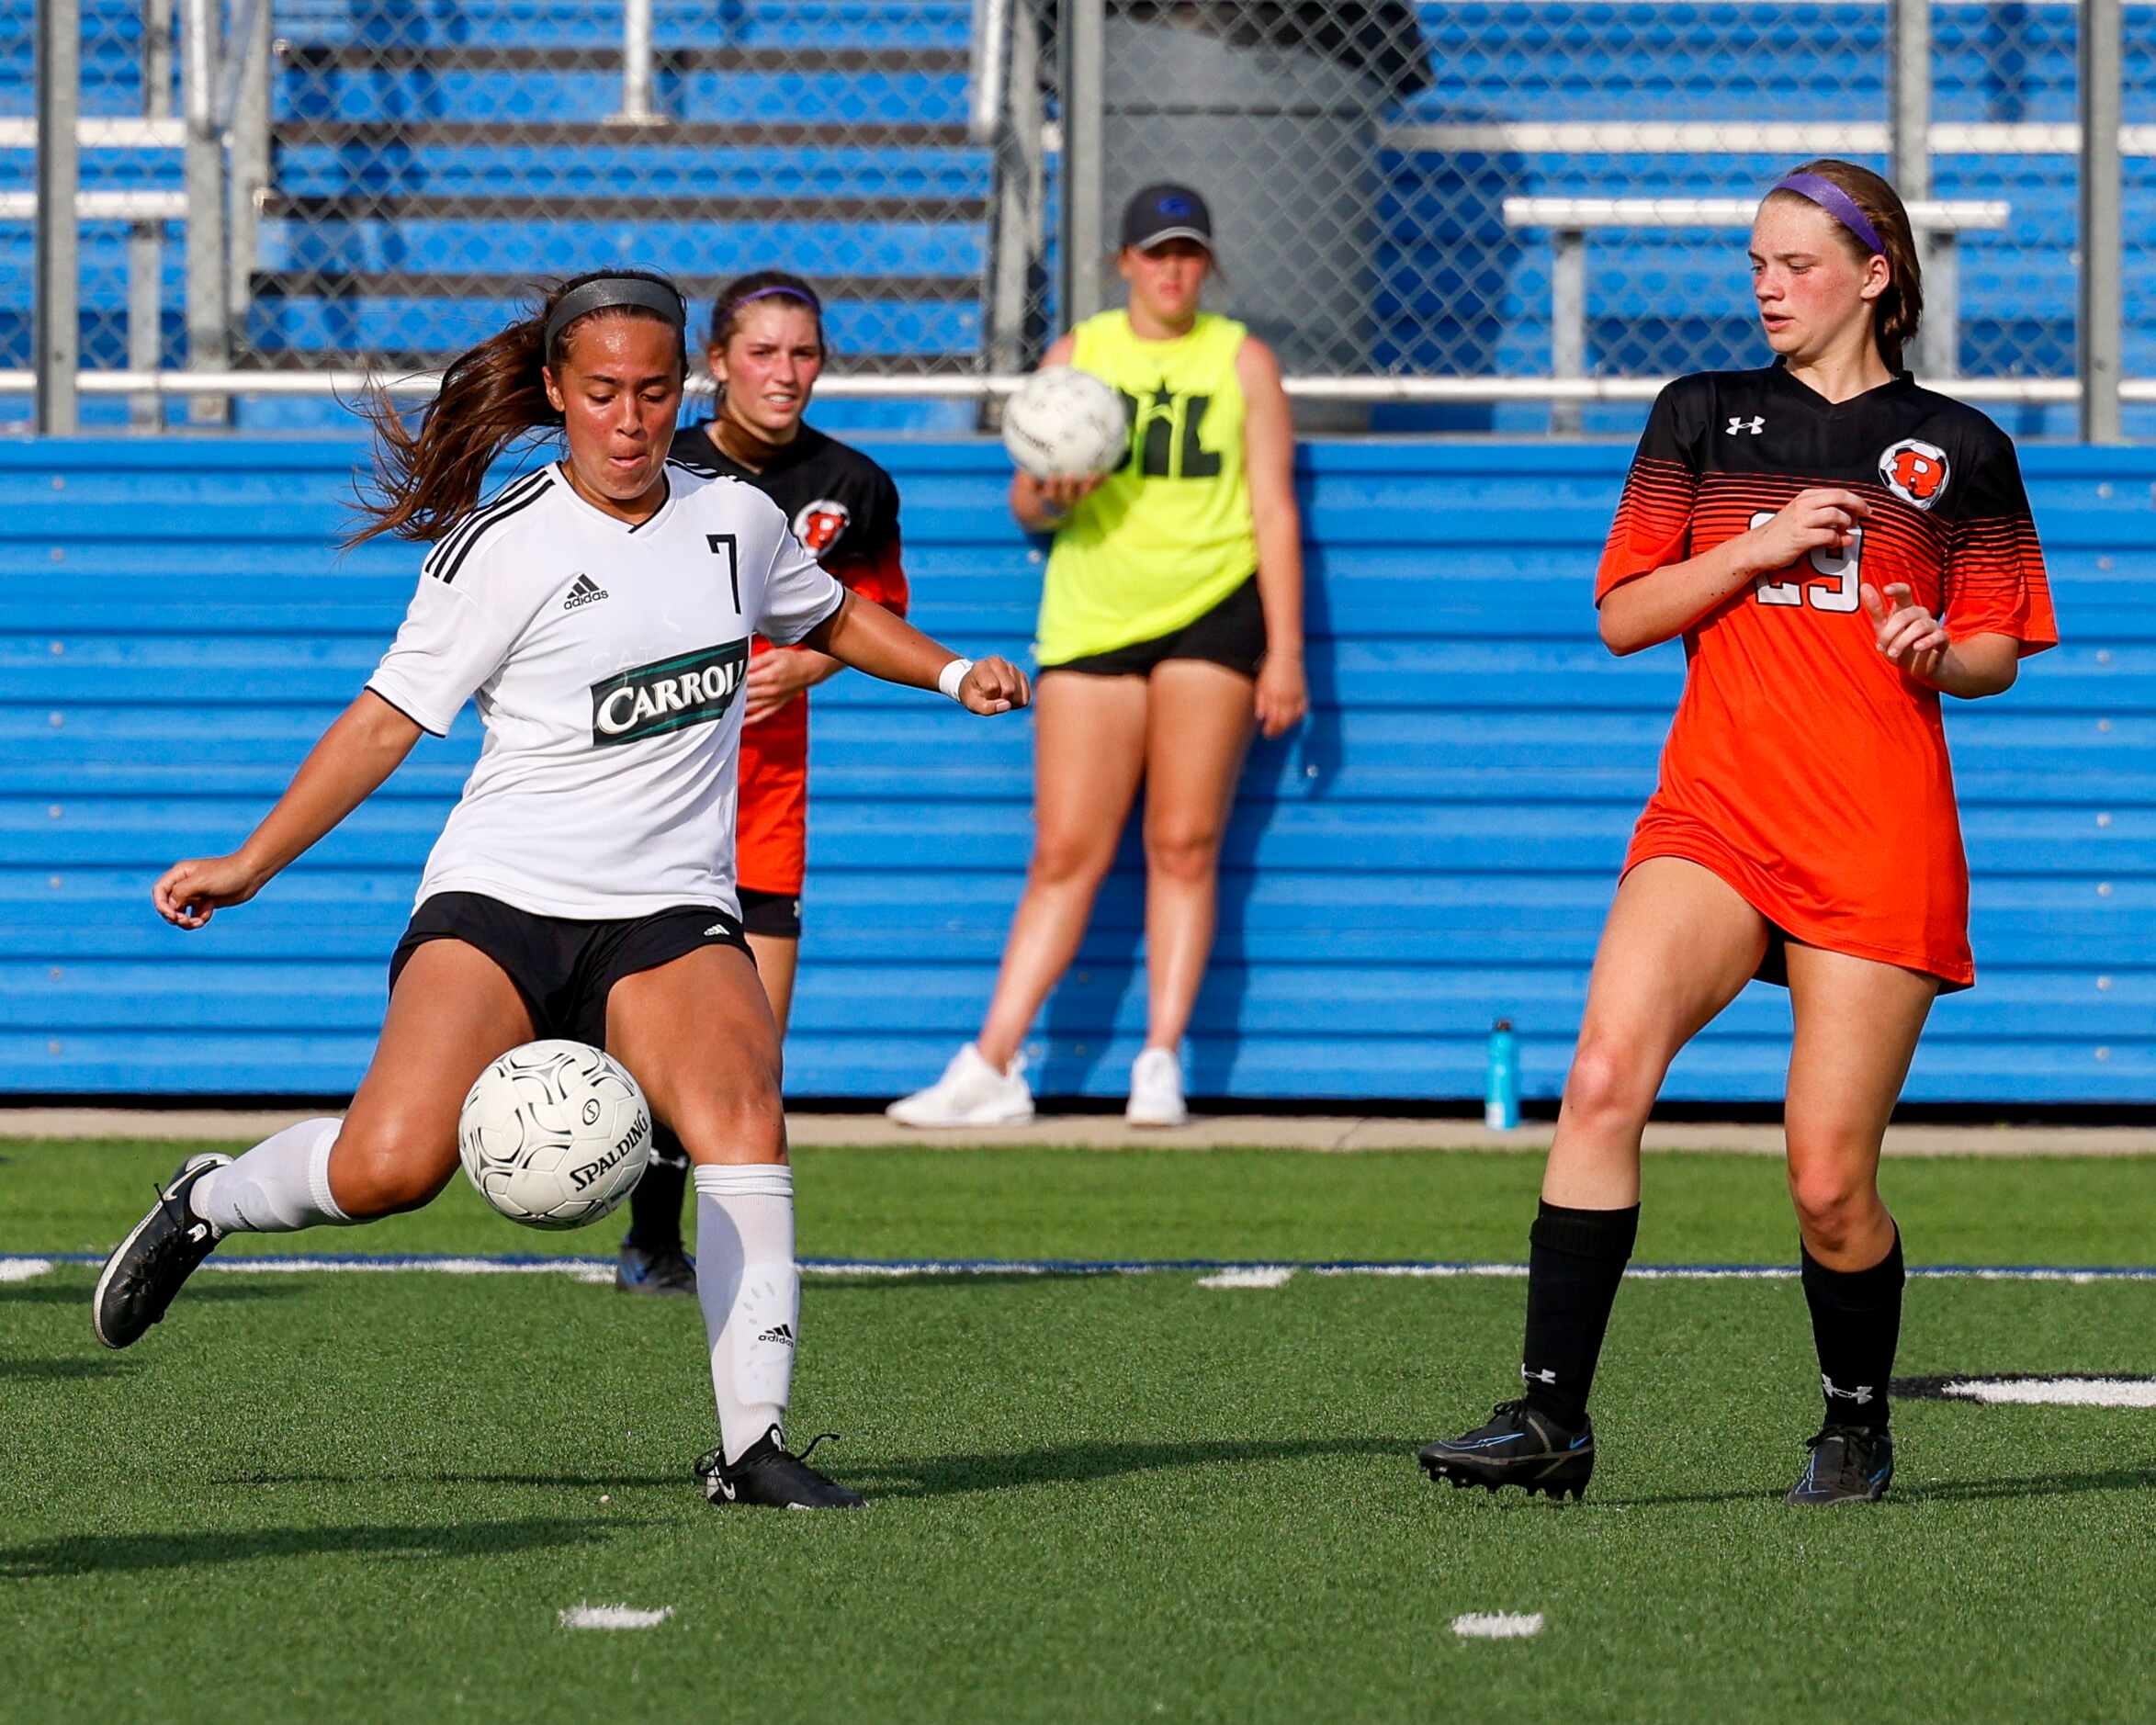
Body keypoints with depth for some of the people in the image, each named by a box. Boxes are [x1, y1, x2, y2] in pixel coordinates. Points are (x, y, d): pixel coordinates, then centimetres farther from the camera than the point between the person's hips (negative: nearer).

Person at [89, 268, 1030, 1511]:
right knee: (391, 1165, -22)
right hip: (499, 897, -3)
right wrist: (248, 867, -3)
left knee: (742, 1112, -26)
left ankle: (752, 1441, -23)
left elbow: (832, 616, 32)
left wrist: (953, 672, 18)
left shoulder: (740, 521, 9)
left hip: (671, 912, 3)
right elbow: (387, 720, 1)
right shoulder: (504, 548, -4)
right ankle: (208, 1204, 10)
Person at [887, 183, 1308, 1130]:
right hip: (1093, 618, 1)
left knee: (1184, 842, -5)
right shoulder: (1077, 354, 9)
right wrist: (1050, 497, -14)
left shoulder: (1242, 360, 6)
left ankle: (1162, 1062, -1)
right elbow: (1024, 503, 11)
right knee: (1066, 850, -3)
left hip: (1212, 611, -1)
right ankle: (992, 1067, 0)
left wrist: (1284, 652, -2)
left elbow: (1274, 511, 4)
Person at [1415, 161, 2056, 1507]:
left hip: (1881, 838, -1)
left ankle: (1858, 1422, 22)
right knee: (1607, 1075, -23)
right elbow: (1624, 615, 8)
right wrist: (1759, 547, -6)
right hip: (1713, 815, 1)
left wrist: (1938, 654, -8)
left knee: (1832, 1182, -4)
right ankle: (1553, 1414, -23)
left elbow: (1998, 653, 14)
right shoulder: (1705, 418, 12)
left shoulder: (1958, 449, 8)